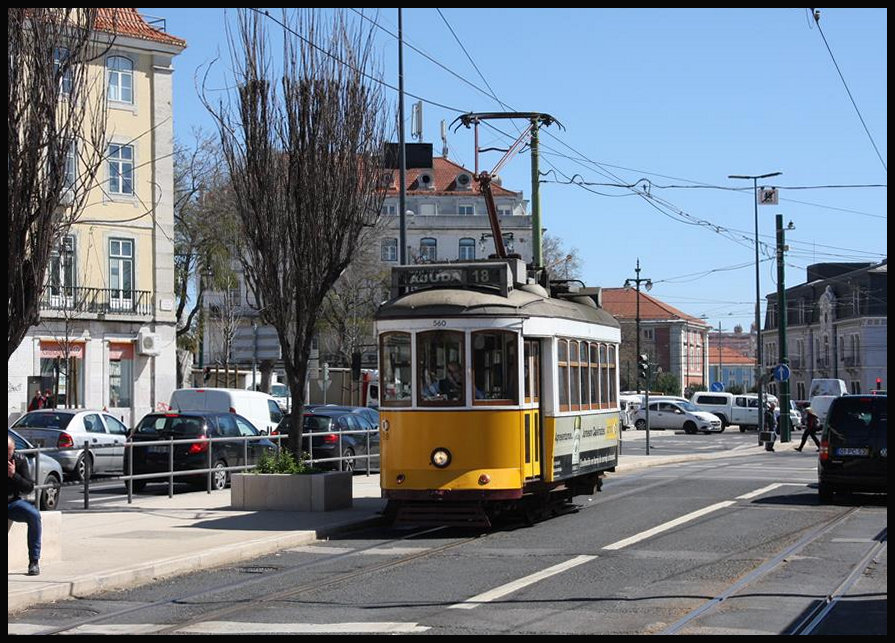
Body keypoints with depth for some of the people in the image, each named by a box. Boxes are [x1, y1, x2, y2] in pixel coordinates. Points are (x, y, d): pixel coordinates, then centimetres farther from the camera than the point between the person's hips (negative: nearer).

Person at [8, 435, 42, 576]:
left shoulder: (19, 460, -2)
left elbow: (29, 488, -4)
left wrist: (14, 475, -20)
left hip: (13, 502, 2)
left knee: (34, 515, -27)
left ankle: (34, 561, -18)